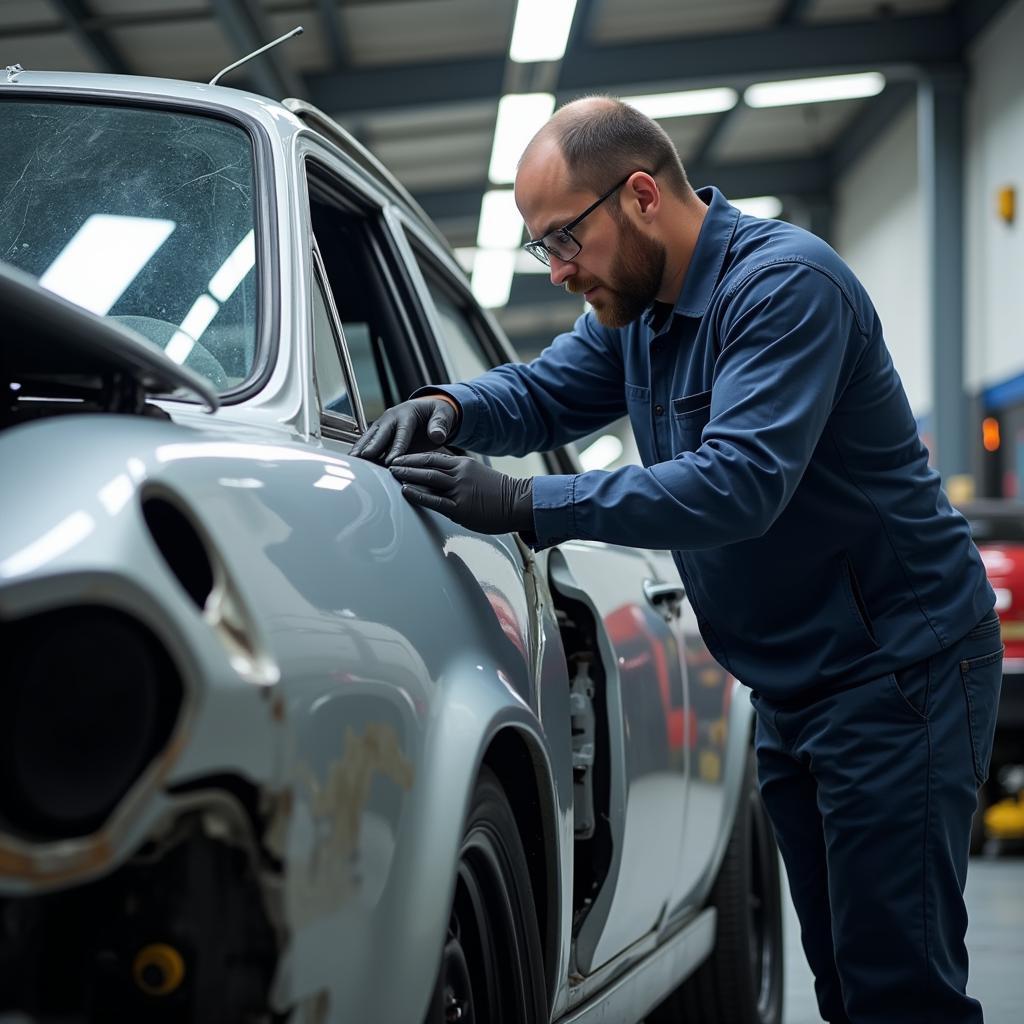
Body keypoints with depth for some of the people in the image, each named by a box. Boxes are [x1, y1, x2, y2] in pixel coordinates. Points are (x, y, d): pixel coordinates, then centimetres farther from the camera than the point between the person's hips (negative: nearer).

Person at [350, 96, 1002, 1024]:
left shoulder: (784, 283, -20)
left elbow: (741, 483, -30)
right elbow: (544, 392, 15)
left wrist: (524, 506, -32)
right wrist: (447, 407, -9)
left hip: (898, 667, -9)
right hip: (791, 689, 9)